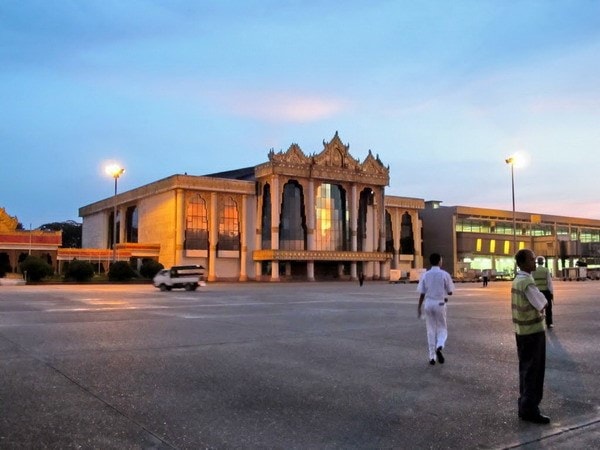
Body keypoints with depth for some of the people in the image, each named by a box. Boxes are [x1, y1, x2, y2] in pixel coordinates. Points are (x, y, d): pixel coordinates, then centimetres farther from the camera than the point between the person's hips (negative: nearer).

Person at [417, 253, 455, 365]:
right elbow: (450, 292, -2)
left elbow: (422, 293, 0)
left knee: (431, 330, 11)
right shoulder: (445, 274, -7)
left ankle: (432, 357, 11)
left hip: (428, 303, 2)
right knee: (442, 329, 12)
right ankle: (439, 347, -17)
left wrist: (419, 307, 7)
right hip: (440, 303, -2)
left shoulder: (425, 275, -1)